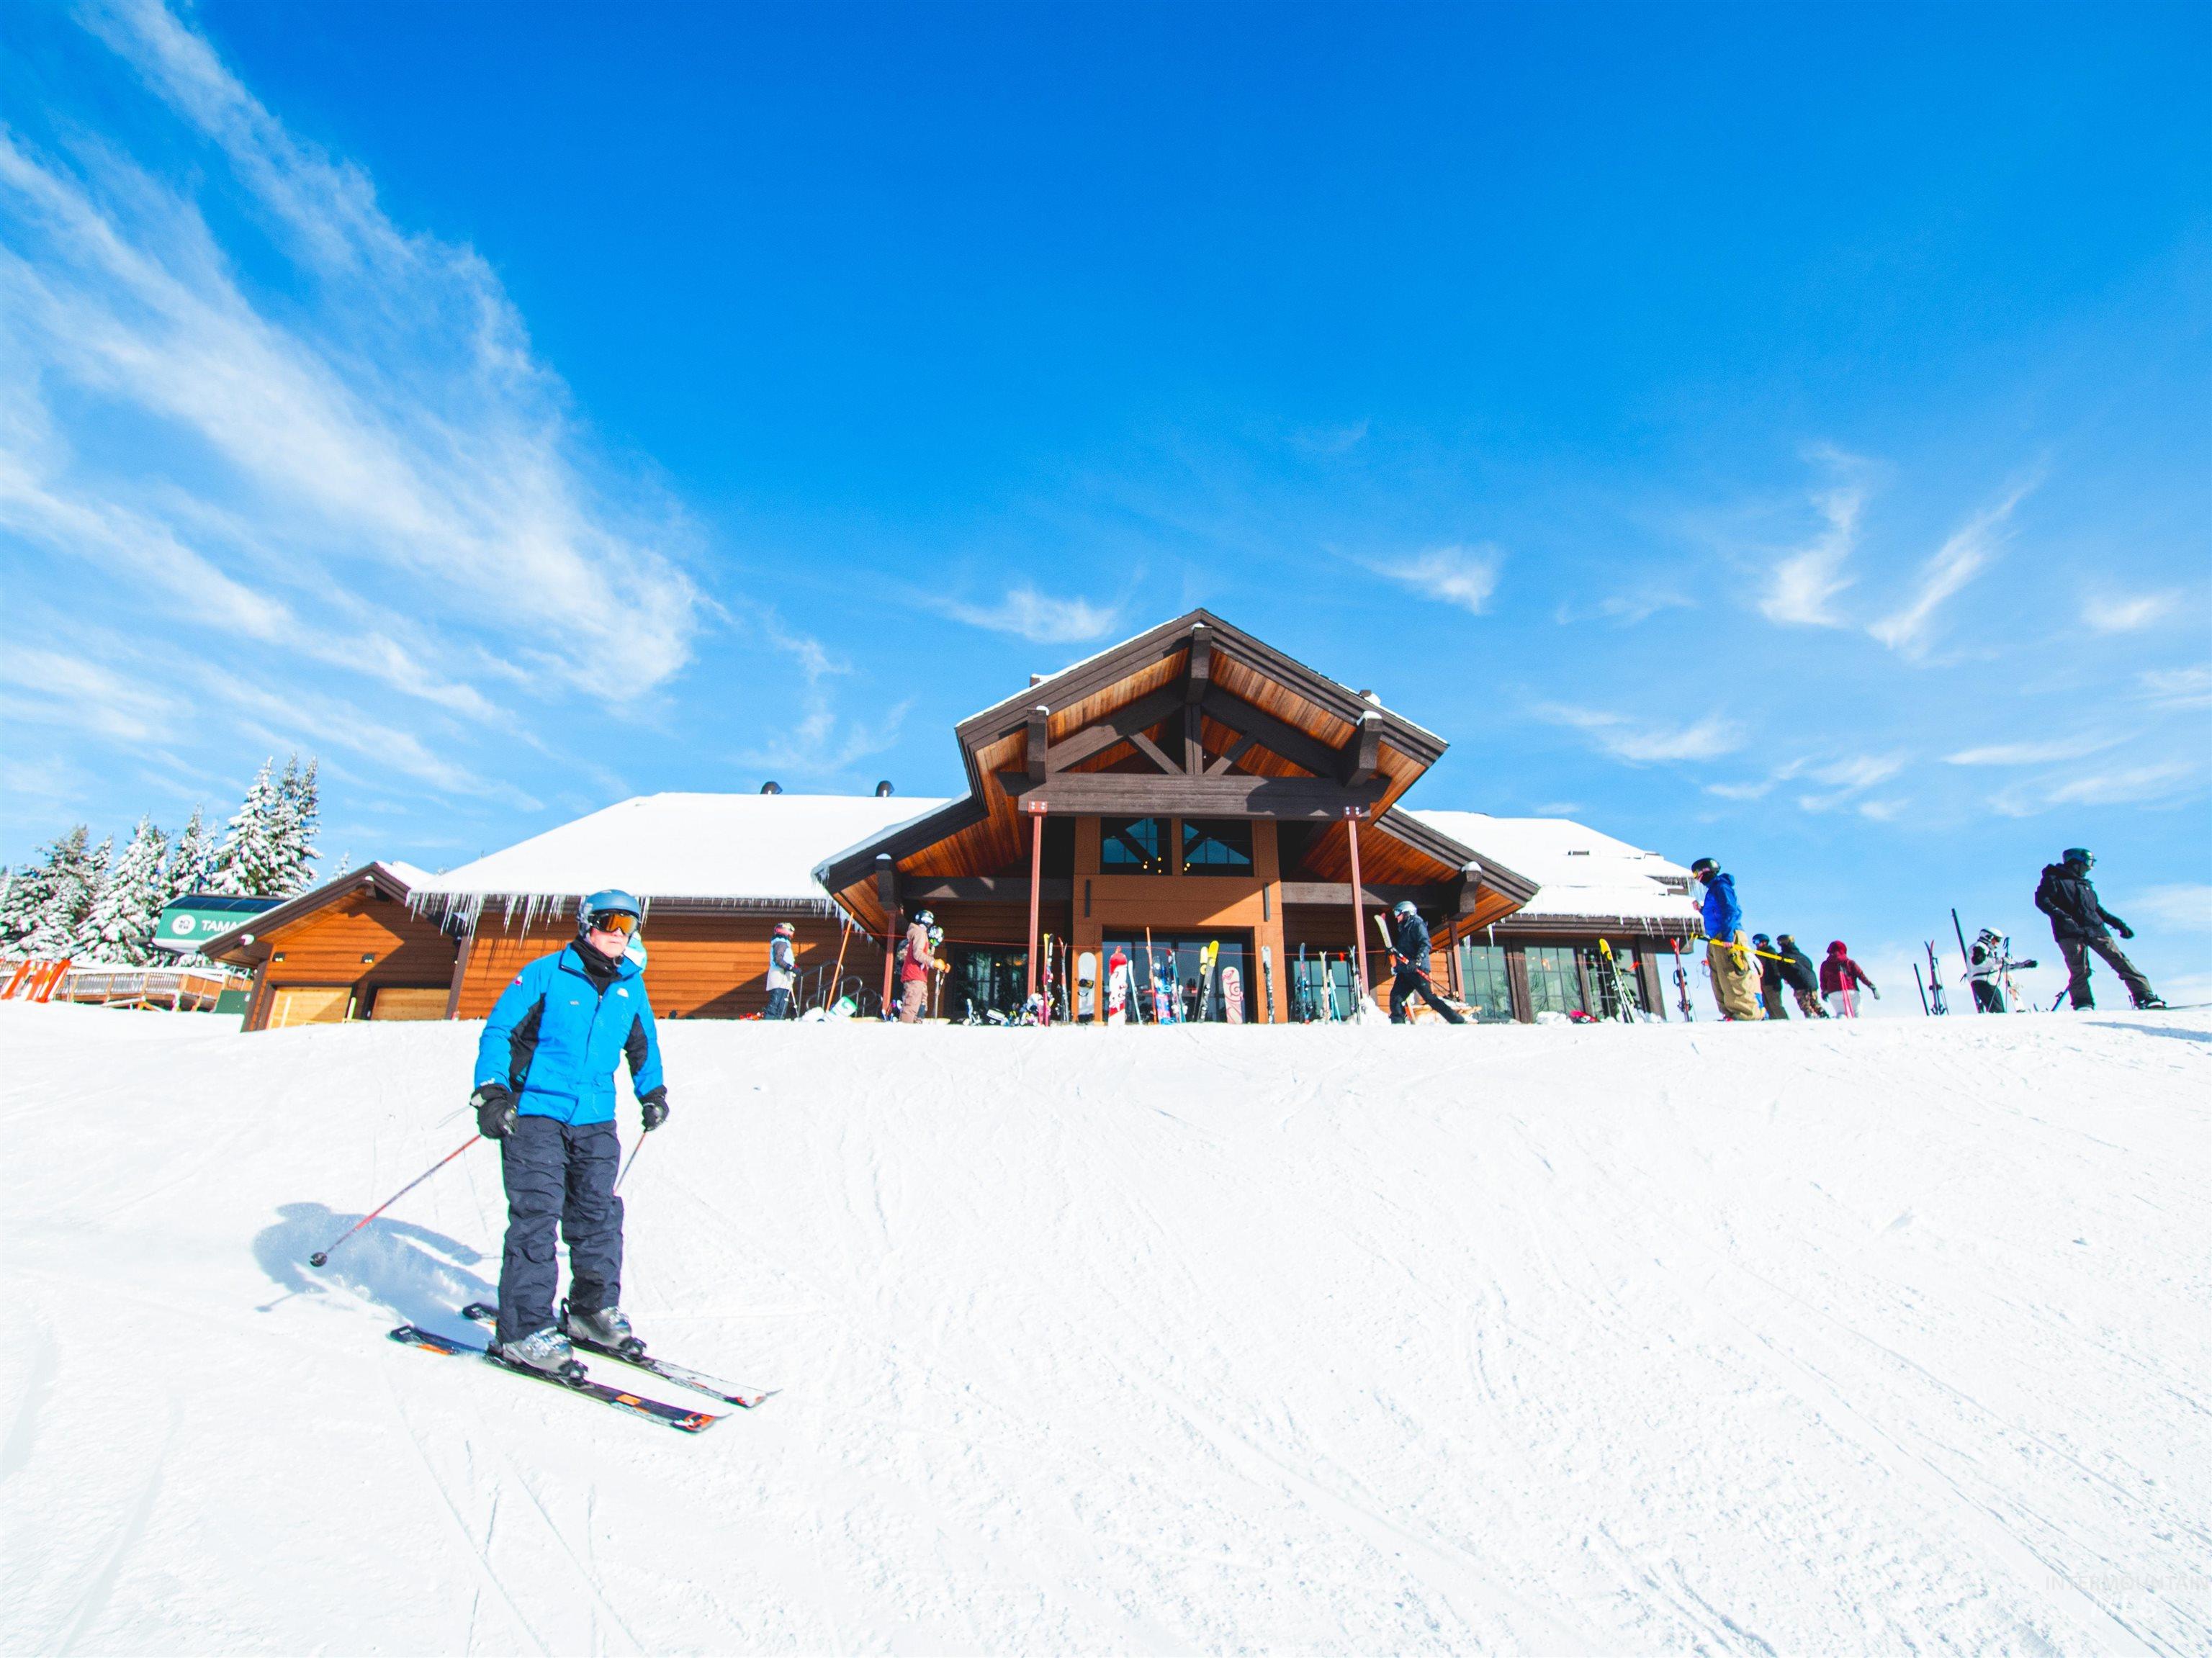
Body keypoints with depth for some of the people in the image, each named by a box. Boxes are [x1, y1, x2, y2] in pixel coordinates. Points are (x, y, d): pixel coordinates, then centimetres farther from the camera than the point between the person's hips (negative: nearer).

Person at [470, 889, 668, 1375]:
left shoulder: (631, 987, 9)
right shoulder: (546, 974, -5)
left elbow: (642, 1044, 25)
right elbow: (499, 1030, -5)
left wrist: (652, 1092, 28)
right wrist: (492, 1090, -15)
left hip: (596, 1120, 5)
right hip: (535, 1113, -4)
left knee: (599, 1213, 7)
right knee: (537, 1214, -6)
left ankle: (594, 1309, 22)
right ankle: (524, 1330, 5)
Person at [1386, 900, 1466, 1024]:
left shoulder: (1417, 924, -4)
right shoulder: (1404, 929, 24)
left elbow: (1425, 944, -18)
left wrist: (1417, 961, -29)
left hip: (1416, 970, -9)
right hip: (1404, 971, 9)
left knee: (1430, 998, -10)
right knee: (1396, 996, -2)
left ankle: (1458, 1021, -4)